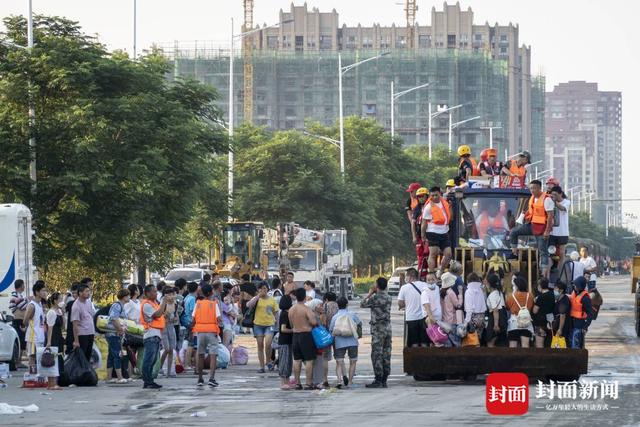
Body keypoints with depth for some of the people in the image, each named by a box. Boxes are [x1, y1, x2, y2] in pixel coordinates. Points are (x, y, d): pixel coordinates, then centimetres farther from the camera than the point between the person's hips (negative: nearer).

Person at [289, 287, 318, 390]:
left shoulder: (291, 310, 5)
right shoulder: (306, 309, -13)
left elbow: (291, 324, 11)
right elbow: (314, 322, -22)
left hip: (295, 335, 6)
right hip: (306, 335, -6)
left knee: (297, 360, 10)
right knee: (309, 360, -1)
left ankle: (297, 383, 11)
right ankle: (308, 383, -3)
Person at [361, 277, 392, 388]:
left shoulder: (375, 298, -13)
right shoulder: (388, 297, 7)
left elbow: (362, 304, 0)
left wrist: (369, 293, 10)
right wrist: (374, 293, 20)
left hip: (378, 329, -7)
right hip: (388, 328, 7)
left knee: (376, 355, -5)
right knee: (386, 354, 8)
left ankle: (378, 380, -8)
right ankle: (384, 380, 11)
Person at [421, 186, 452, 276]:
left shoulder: (444, 202, 10)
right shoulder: (428, 207, -8)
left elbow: (450, 217, 19)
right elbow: (424, 222, -6)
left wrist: (450, 206, 5)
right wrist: (423, 236, -7)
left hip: (444, 233, 6)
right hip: (433, 233, -6)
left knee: (448, 254, 2)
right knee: (433, 254, -6)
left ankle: (441, 272, 18)